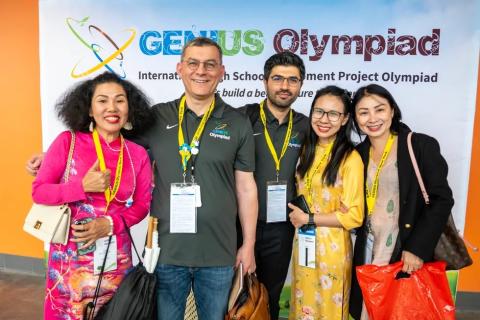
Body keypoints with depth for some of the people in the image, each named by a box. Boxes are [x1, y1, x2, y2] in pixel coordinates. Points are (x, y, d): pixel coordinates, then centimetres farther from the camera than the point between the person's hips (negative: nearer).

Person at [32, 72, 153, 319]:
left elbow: (142, 204, 1)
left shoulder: (138, 154, -3)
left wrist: (110, 223, -15)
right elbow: (38, 191, -6)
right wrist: (83, 186, -20)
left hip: (115, 256, 1)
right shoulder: (68, 142, -7)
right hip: (69, 254, -1)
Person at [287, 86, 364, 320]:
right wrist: (296, 213, 0)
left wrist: (308, 219, -13)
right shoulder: (307, 150, 4)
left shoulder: (350, 158, -16)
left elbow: (354, 216, -16)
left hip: (332, 247, -6)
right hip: (303, 244, 6)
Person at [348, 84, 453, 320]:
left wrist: (417, 248, -15)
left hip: (409, 251, -4)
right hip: (368, 250, 4)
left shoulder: (423, 146, -9)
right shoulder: (358, 153, 5)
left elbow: (441, 200, -11)